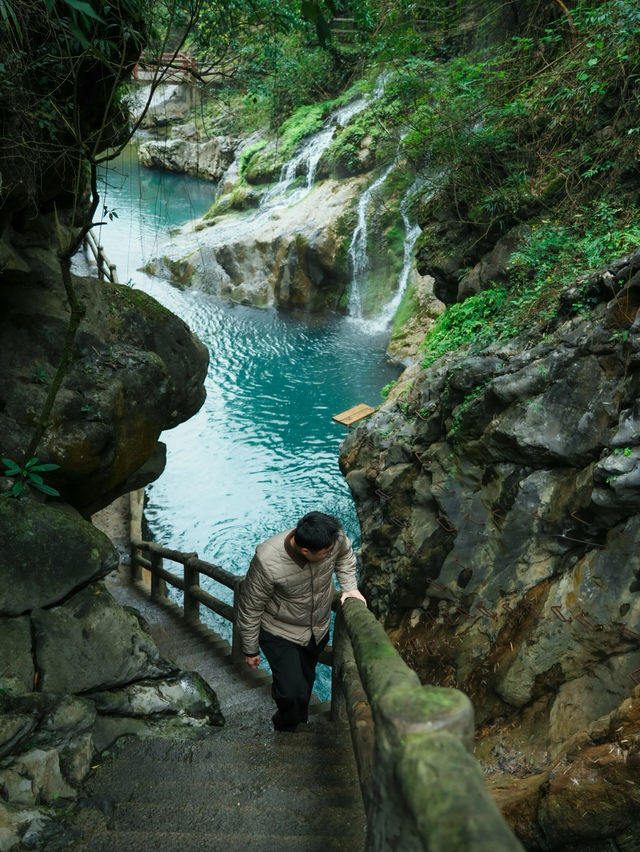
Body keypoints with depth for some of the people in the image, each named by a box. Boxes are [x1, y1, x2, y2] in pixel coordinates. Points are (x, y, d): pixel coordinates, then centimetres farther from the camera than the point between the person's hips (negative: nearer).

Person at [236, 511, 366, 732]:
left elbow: (345, 555, 2)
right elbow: (250, 608, -21)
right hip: (281, 633, -4)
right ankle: (285, 728, 24)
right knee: (292, 693, -11)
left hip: (319, 629, 5)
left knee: (306, 680, 25)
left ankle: (299, 721, 56)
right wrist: (250, 650, -10)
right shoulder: (267, 562, -38)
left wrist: (349, 587, -9)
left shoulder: (334, 538, -27)